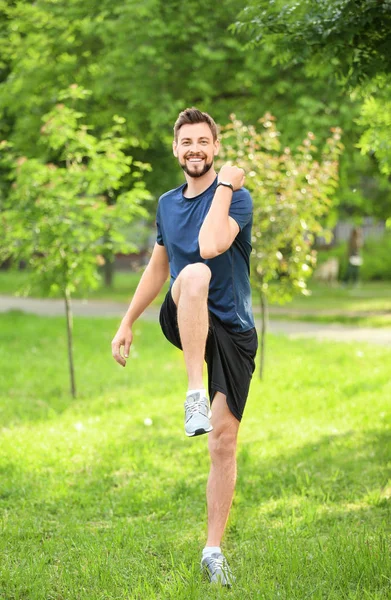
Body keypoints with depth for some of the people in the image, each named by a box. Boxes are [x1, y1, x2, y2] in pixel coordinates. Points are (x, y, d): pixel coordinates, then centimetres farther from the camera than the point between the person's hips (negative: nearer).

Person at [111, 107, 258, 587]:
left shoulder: (237, 198, -6)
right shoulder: (167, 204, 11)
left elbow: (210, 245, -26)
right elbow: (158, 267, 23)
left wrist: (225, 186, -17)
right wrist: (127, 324, 24)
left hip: (233, 331, -2)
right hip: (185, 324, 2)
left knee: (224, 440, -5)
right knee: (194, 275, -35)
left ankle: (213, 550, 6)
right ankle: (195, 395, -38)